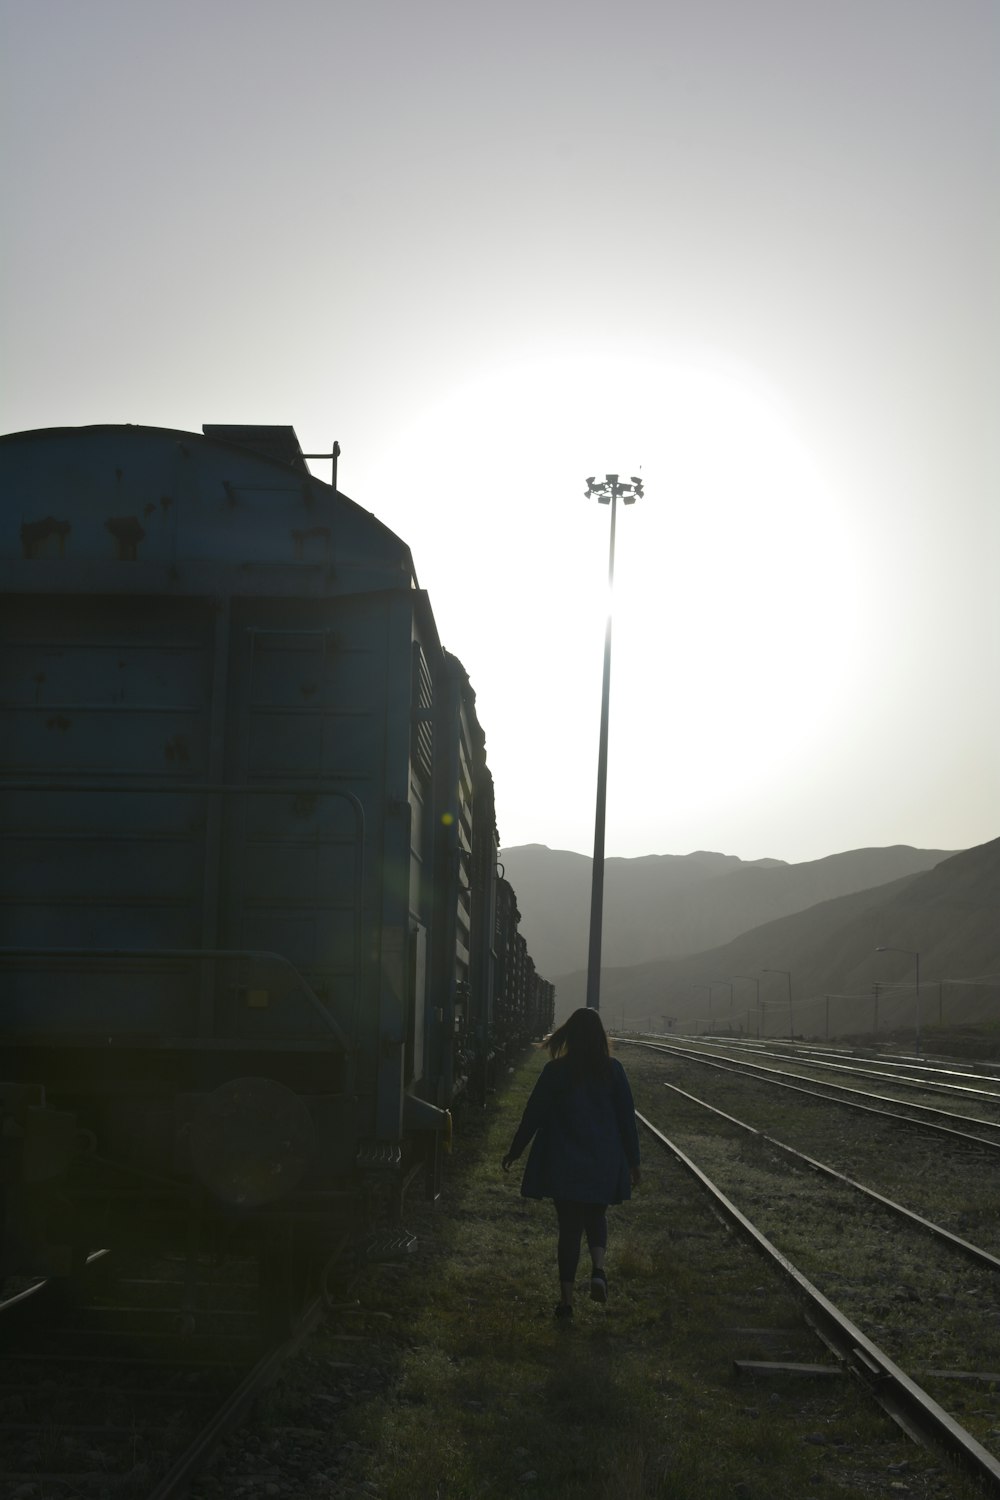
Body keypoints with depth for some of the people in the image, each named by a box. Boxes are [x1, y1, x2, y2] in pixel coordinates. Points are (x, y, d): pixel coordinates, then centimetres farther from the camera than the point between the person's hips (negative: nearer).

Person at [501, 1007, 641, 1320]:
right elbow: (627, 1117, 0)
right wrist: (633, 1161, 9)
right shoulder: (612, 1070, -3)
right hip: (603, 1164, 1)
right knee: (596, 1216, 20)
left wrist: (514, 1152, 9)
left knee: (569, 1226, 7)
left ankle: (566, 1298, 7)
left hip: (563, 1164, -1)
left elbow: (533, 1114, -3)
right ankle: (598, 1267, -7)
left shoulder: (555, 1071, -7)